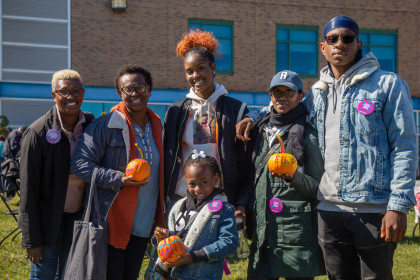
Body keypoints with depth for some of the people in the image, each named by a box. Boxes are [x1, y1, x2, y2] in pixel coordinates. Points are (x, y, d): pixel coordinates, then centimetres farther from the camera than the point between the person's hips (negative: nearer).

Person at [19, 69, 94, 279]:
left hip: (79, 217, 4)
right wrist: (32, 240, -12)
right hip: (48, 220, -4)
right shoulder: (38, 133, -14)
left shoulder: (92, 126, 0)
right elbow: (28, 190, -12)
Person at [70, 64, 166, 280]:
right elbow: (80, 164, -14)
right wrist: (119, 180, -22)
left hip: (143, 226, 6)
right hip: (112, 222, -6)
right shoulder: (105, 125, -10)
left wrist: (159, 218, 15)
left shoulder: (156, 126, 11)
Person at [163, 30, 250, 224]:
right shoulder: (175, 112, 12)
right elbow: (167, 161, 15)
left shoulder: (235, 110, 6)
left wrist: (241, 204, -5)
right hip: (180, 199, 2)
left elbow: (246, 163, 4)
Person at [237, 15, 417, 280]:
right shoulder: (317, 92, 15)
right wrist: (253, 117, 15)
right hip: (330, 209, 5)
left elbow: (404, 146, -5)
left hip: (375, 209, -5)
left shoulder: (388, 84, 0)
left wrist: (399, 205, -13)